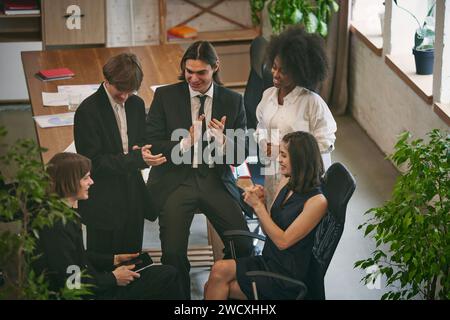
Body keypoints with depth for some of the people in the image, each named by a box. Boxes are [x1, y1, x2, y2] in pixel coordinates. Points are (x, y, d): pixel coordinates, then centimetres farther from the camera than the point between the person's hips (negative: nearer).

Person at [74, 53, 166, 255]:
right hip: (103, 204, -6)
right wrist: (138, 159, -25)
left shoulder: (136, 104, 6)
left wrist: (142, 150, -8)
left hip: (133, 197, 6)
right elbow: (93, 162, -17)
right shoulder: (88, 111, -14)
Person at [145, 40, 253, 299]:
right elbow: (152, 144, -2)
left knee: (244, 246, -14)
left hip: (216, 181, 2)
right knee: (173, 253, -17)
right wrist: (184, 143, -19)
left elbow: (241, 155, 5)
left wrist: (223, 141, -17)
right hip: (176, 180, -1)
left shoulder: (233, 101, 7)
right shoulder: (165, 96, 3)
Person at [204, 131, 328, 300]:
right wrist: (261, 202, -4)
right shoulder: (286, 184, 7)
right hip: (268, 261, 7)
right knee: (213, 287, -10)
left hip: (288, 277, -7)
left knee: (220, 271, -17)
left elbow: (283, 241, -17)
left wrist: (258, 206, -16)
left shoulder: (317, 201, -17)